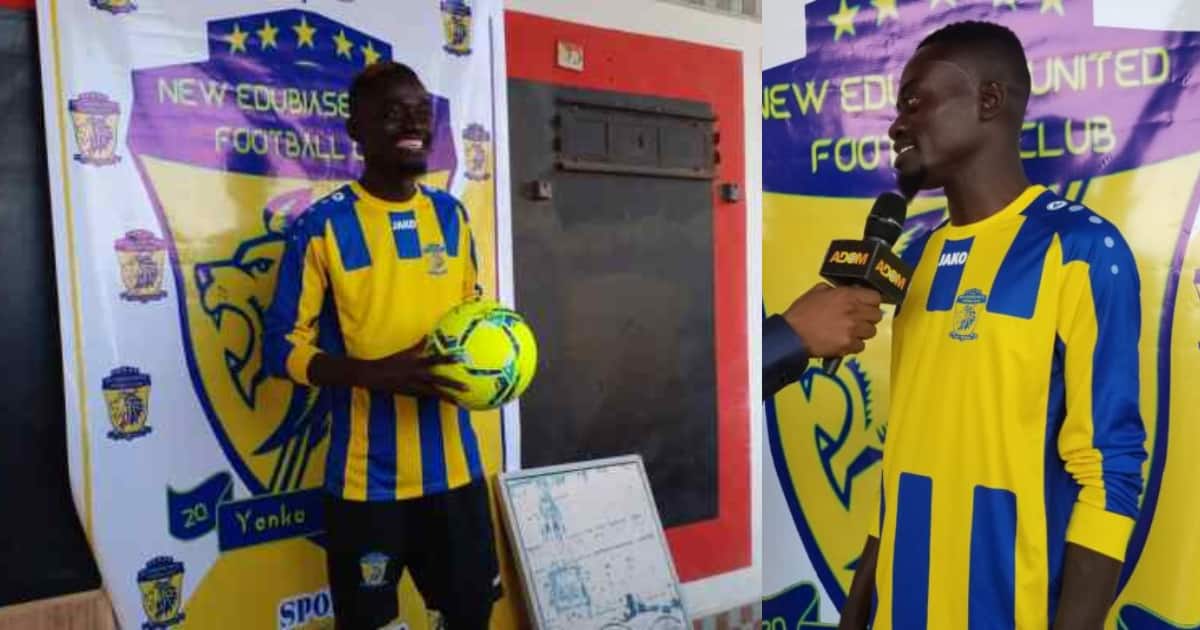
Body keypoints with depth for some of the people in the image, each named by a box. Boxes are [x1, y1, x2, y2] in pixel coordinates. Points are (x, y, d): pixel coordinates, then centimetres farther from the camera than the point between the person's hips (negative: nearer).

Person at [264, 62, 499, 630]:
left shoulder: (450, 215, 5)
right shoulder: (322, 226, -10)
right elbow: (283, 347, -8)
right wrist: (376, 373, -23)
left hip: (453, 464, 5)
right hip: (367, 475, -4)